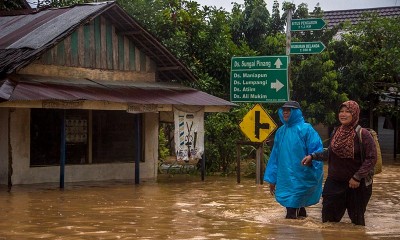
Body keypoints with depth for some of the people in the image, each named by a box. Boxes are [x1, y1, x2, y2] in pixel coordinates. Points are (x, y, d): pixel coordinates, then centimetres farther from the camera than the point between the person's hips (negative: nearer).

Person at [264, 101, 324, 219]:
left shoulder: (305, 129, -7)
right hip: (284, 179, 6)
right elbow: (275, 156, 15)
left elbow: (317, 151, -10)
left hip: (300, 180, -5)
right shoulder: (281, 131, 11)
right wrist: (272, 179, 15)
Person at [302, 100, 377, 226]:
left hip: (356, 185, -5)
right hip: (334, 183, 5)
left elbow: (371, 158, -16)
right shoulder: (337, 132, 3)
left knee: (357, 220, 10)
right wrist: (313, 156, 9)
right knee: (328, 219, 6)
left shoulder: (362, 134, -15)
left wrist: (357, 177, -20)